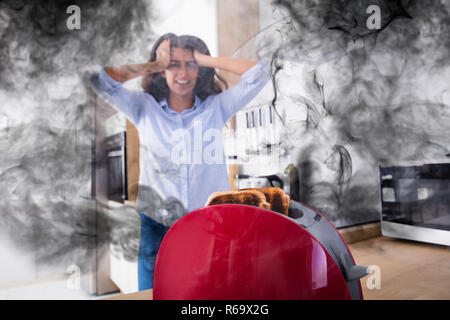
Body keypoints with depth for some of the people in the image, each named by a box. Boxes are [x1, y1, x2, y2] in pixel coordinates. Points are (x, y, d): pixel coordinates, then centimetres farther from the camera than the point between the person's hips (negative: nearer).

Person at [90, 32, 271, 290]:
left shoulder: (217, 107, 5)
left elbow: (260, 73, 0)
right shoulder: (144, 108, 7)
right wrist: (153, 65, 4)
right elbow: (100, 79, -2)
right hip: (156, 227, 1)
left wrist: (205, 59, 2)